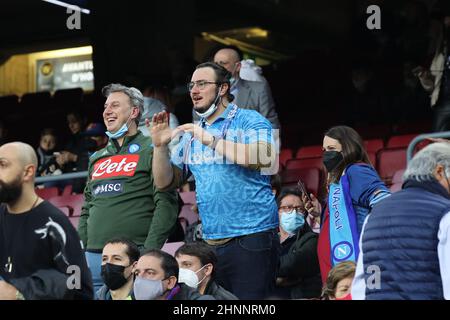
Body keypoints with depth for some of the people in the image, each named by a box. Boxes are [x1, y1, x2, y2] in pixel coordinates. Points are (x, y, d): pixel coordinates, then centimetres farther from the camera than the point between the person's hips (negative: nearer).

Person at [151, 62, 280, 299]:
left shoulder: (249, 121, -2)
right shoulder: (191, 134, 16)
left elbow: (265, 158, -22)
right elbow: (166, 182, 16)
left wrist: (212, 141, -19)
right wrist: (160, 146, -1)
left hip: (251, 237, -6)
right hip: (211, 242, 6)